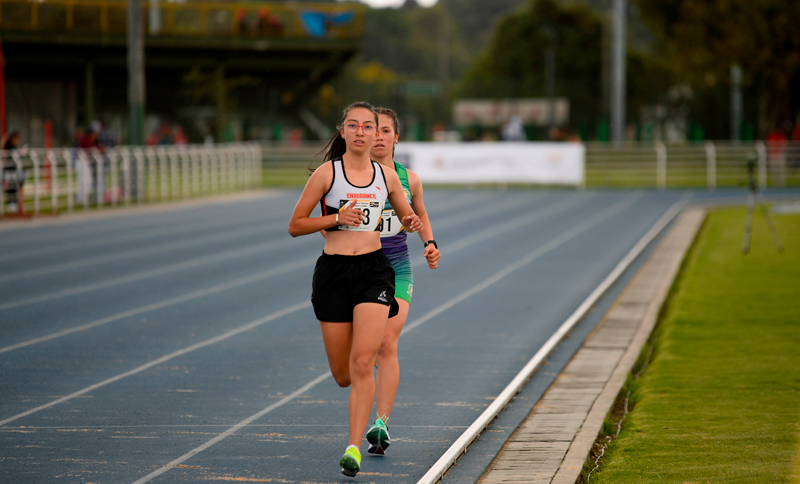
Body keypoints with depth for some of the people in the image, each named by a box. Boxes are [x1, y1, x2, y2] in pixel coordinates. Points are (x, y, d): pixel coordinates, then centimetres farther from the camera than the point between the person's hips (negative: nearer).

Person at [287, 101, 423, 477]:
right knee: (343, 376, 6)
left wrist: (413, 223, -3)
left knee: (362, 364, -16)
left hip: (374, 270, 1)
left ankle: (354, 447, -13)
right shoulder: (327, 174, -2)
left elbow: (407, 216, 22)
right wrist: (336, 218, -16)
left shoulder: (387, 177, 6)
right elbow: (295, 226, -2)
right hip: (333, 272, 0)